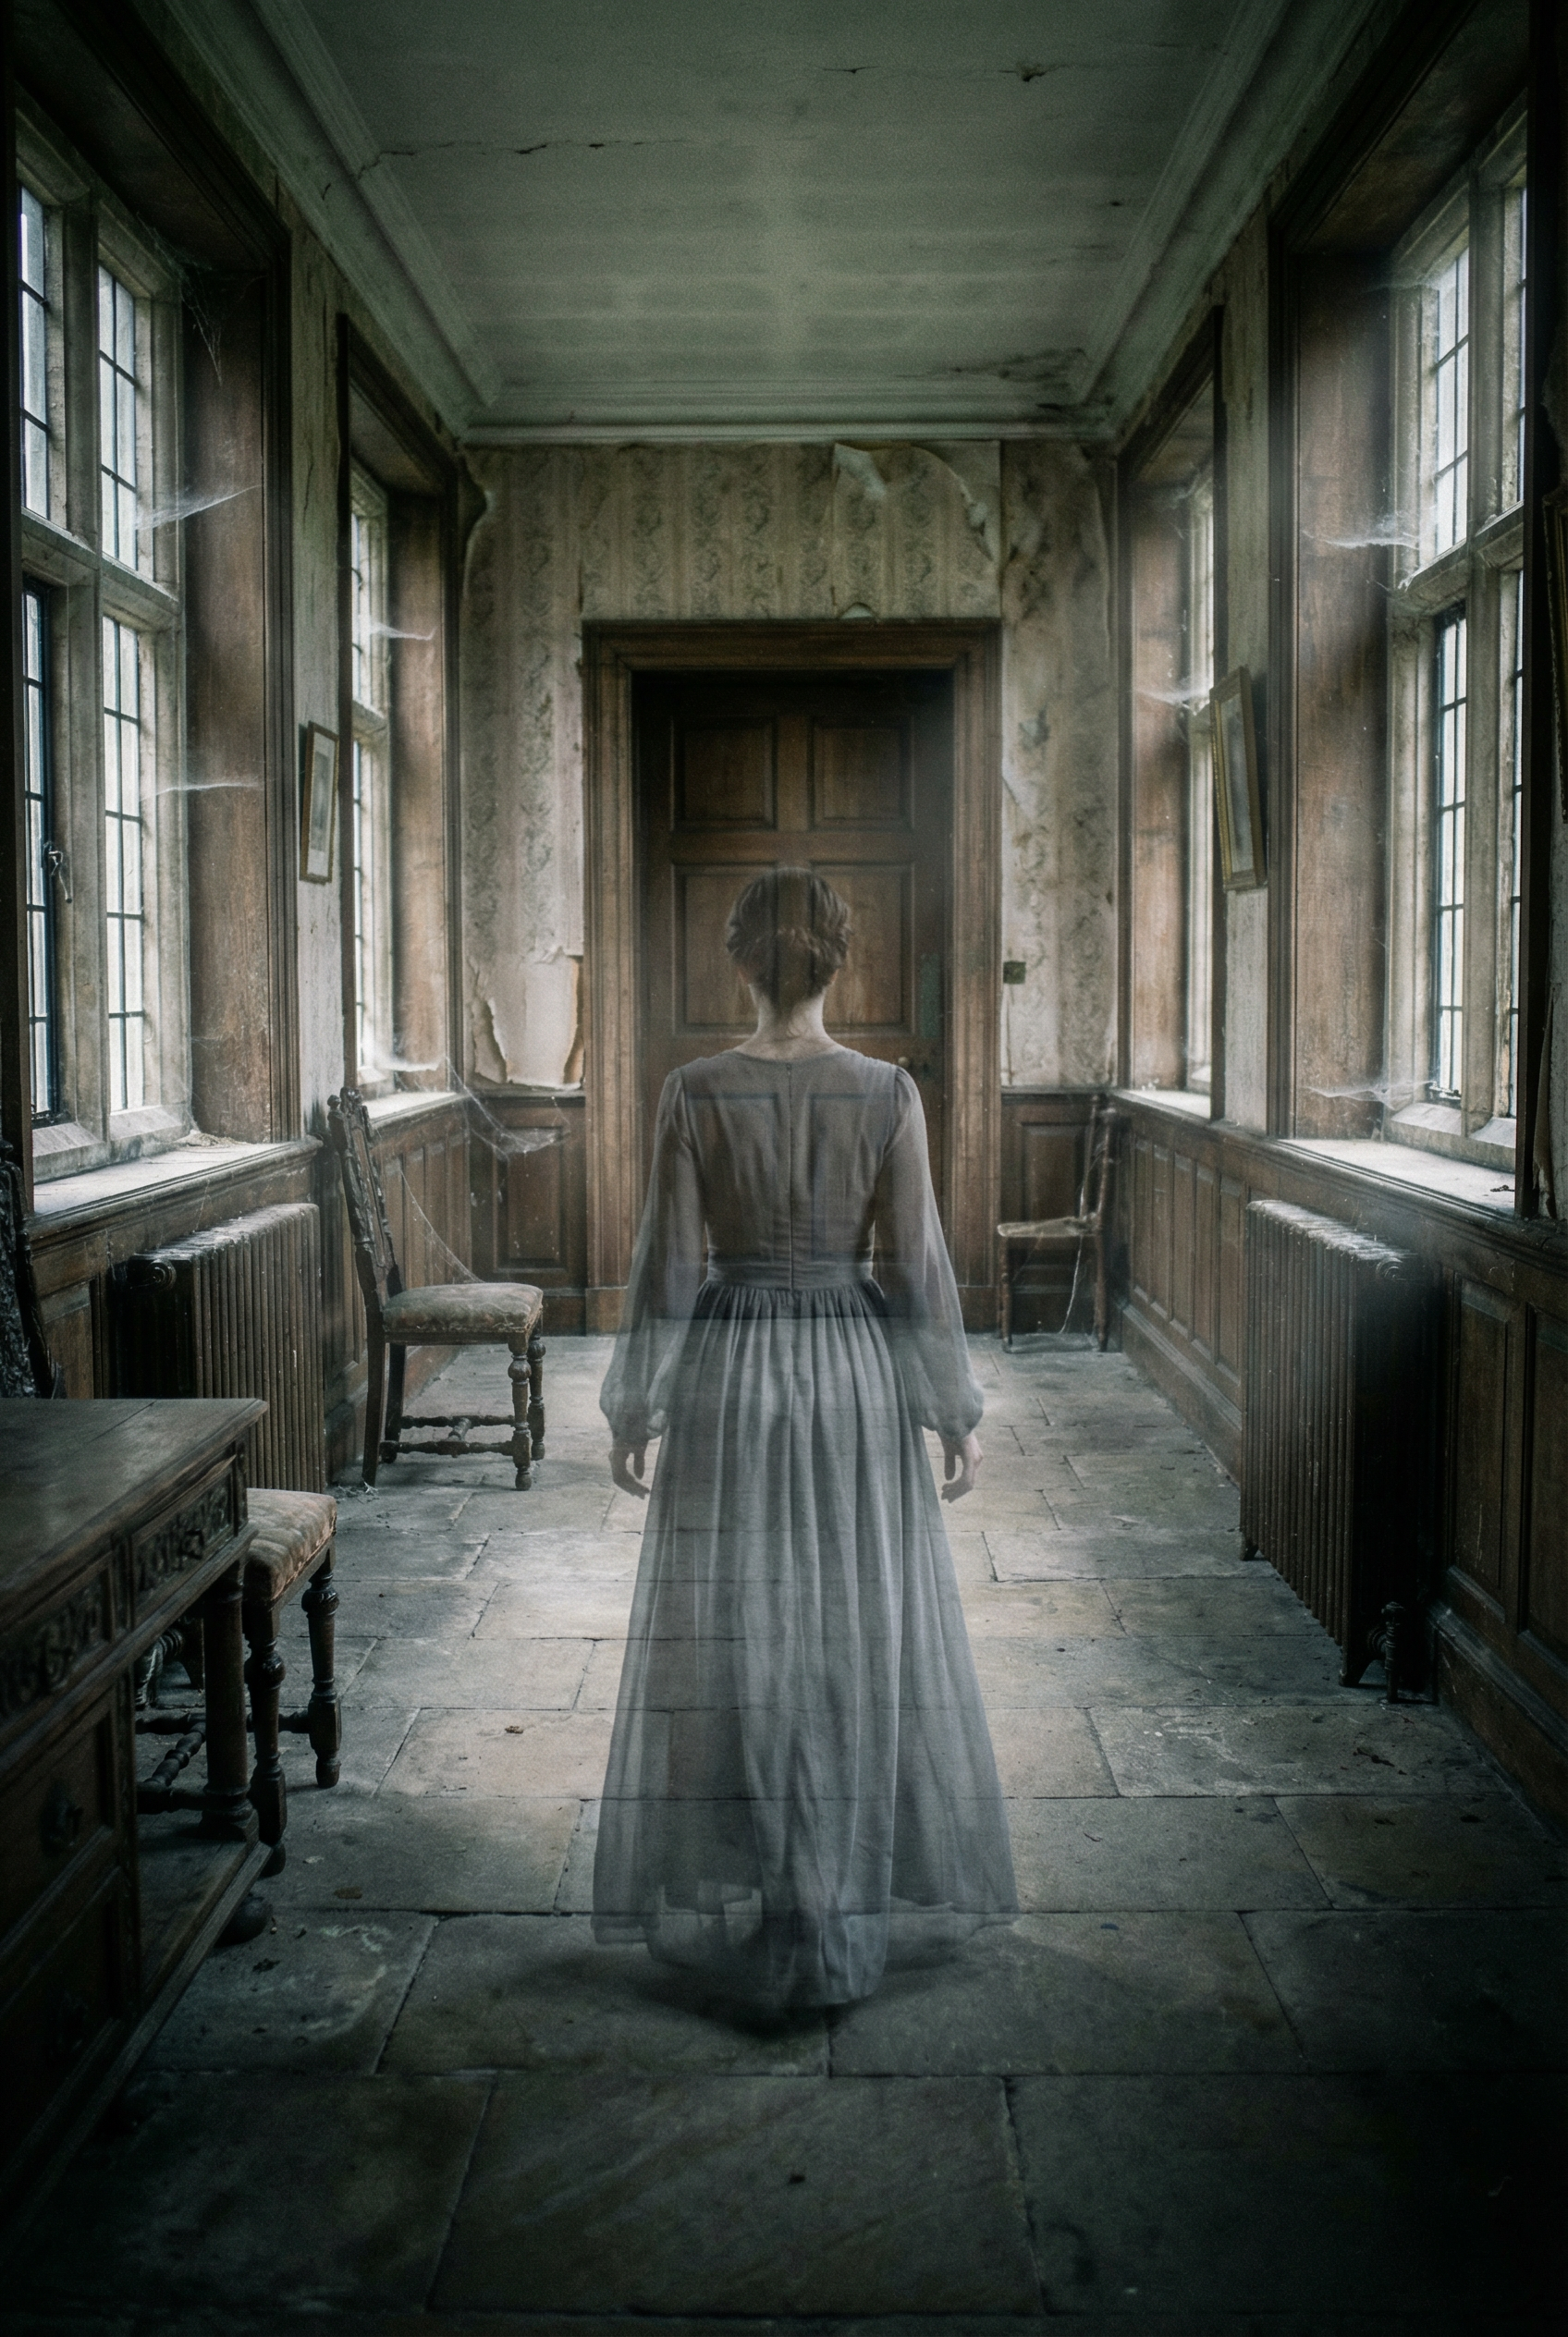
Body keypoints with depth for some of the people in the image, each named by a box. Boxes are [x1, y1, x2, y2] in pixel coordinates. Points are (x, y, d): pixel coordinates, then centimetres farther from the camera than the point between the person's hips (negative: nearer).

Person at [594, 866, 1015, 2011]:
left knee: (733, 1642, 9)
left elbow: (670, 1263, -6)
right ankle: (863, 1907, 22)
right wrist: (957, 1409, 4)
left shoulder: (696, 1092, -8)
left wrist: (635, 1406, 4)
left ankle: (742, 1914, 17)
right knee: (864, 1639, 12)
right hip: (855, 1378, 1)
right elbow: (916, 1266, -6)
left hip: (729, 1380, 0)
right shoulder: (888, 1093, -7)